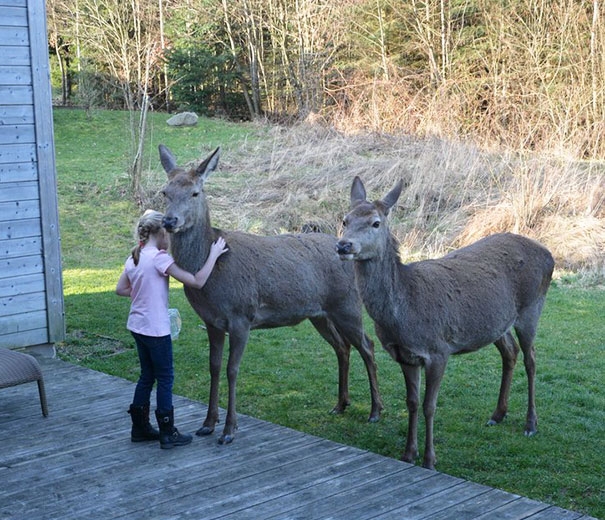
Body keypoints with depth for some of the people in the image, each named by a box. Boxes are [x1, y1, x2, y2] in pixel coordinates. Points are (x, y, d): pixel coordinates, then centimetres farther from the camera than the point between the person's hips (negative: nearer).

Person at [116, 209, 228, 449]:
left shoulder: (134, 257, 5)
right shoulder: (160, 258, -19)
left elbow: (120, 289, 14)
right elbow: (197, 282, -22)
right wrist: (214, 254, -15)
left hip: (137, 326, 8)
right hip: (156, 329, -8)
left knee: (147, 376, 18)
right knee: (165, 378, 4)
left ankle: (140, 428, 26)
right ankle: (167, 433, 11)